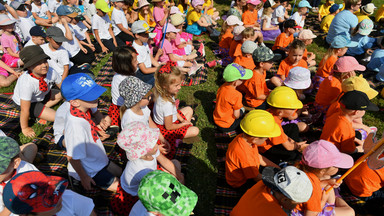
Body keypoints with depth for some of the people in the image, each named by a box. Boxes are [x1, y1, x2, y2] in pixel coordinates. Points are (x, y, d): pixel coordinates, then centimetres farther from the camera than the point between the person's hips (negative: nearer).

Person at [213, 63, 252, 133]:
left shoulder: (222, 87, -8)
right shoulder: (236, 95, -30)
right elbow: (236, 115, -21)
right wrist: (242, 110, 3)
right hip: (226, 126, -7)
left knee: (241, 111, 25)